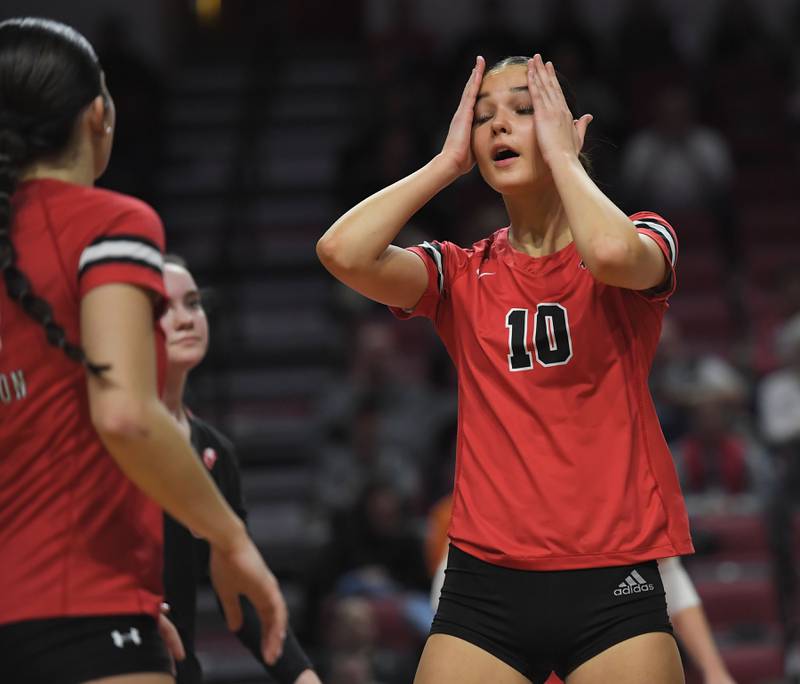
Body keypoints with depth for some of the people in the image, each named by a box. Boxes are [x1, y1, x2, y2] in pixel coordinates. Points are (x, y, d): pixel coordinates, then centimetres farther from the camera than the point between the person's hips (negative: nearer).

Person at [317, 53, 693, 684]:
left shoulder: (646, 241, 4)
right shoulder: (462, 274, 10)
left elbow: (611, 251, -23)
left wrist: (560, 154, -6)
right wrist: (448, 161, 1)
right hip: (484, 581, 2)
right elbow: (343, 251, -9)